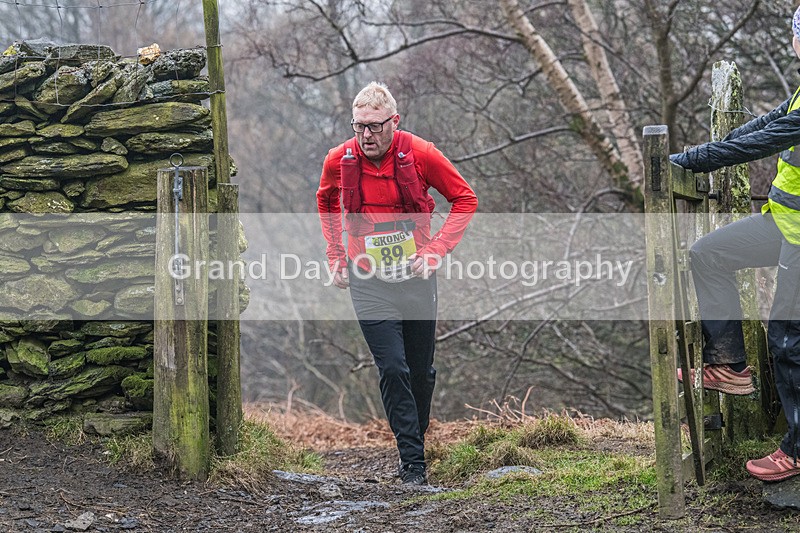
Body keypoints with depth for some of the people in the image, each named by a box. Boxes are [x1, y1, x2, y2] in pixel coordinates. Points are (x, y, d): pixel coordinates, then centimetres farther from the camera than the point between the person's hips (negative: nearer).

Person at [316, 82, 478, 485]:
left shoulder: (420, 154, -11)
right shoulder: (339, 161, -6)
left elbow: (465, 199, 0)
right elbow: (326, 202, 17)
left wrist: (435, 250, -9)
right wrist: (336, 256, 11)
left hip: (415, 276, 1)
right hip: (368, 282, 0)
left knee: (421, 371, 10)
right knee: (393, 369, -12)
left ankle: (414, 440, 32)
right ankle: (413, 464, -9)